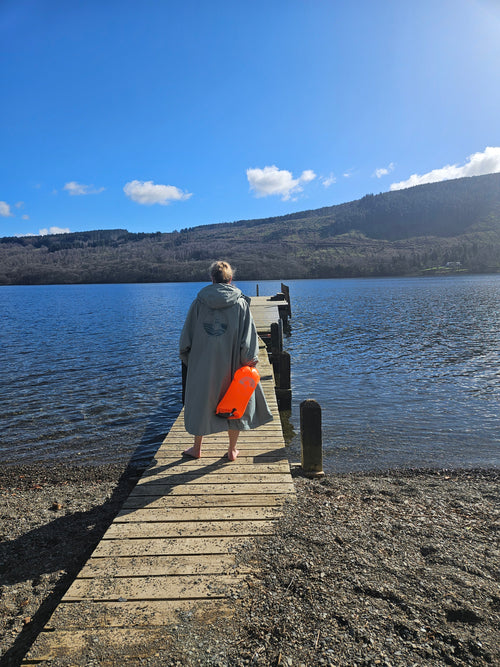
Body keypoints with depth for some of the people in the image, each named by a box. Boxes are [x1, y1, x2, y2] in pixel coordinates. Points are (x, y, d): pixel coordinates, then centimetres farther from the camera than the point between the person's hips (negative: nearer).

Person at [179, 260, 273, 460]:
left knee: (201, 403, 17)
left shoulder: (198, 303, -3)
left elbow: (186, 337, 1)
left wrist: (189, 360, 13)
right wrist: (250, 359, 1)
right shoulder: (241, 303, -7)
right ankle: (232, 450, 24)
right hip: (231, 365, -1)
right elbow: (248, 339, -10)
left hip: (203, 364, 1)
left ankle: (197, 448, 31)